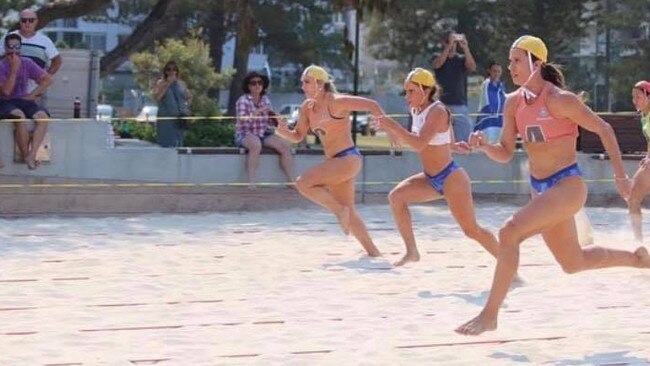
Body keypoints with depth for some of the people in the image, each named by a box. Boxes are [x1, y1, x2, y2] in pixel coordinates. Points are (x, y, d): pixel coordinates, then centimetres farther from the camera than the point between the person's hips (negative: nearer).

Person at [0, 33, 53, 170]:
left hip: (24, 101, 4)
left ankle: (32, 155, -31)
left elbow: (48, 79, 4)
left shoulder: (27, 63, 4)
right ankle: (26, 156, -23)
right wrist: (14, 69, -20)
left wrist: (32, 94, -5)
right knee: (20, 117, -36)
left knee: (43, 117, -26)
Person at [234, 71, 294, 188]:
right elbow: (242, 121, -24)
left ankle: (291, 181, -16)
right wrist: (259, 111, -30)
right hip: (245, 135, -6)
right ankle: (251, 183, -39)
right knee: (256, 144, -39)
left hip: (264, 135, 6)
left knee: (285, 146, -17)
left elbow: (270, 122, 15)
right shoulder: (243, 100, -9)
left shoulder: (265, 100, 8)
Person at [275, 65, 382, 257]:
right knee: (348, 213, 14)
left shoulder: (336, 102, -14)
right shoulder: (307, 107, 8)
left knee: (303, 183, -19)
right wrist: (284, 132, -7)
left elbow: (372, 105, -13)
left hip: (348, 158, -9)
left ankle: (340, 210, -6)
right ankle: (373, 252, 22)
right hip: (334, 162, 9)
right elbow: (298, 136, 14)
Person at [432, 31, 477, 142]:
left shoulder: (462, 59, 10)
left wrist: (465, 48, -24)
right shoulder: (438, 57, 7)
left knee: (464, 139, -4)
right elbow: (438, 64, -16)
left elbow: (472, 67, -10)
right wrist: (449, 46, -26)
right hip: (442, 105, -1)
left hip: (460, 105, 1)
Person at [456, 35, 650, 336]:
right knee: (573, 263, 20)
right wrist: (484, 146, -16)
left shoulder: (560, 100, -17)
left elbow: (603, 129, -8)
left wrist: (620, 177, -5)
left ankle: (489, 316, -18)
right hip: (540, 188, 8)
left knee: (509, 233, -25)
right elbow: (505, 154, 6)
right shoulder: (513, 102, 2)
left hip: (567, 185, -8)